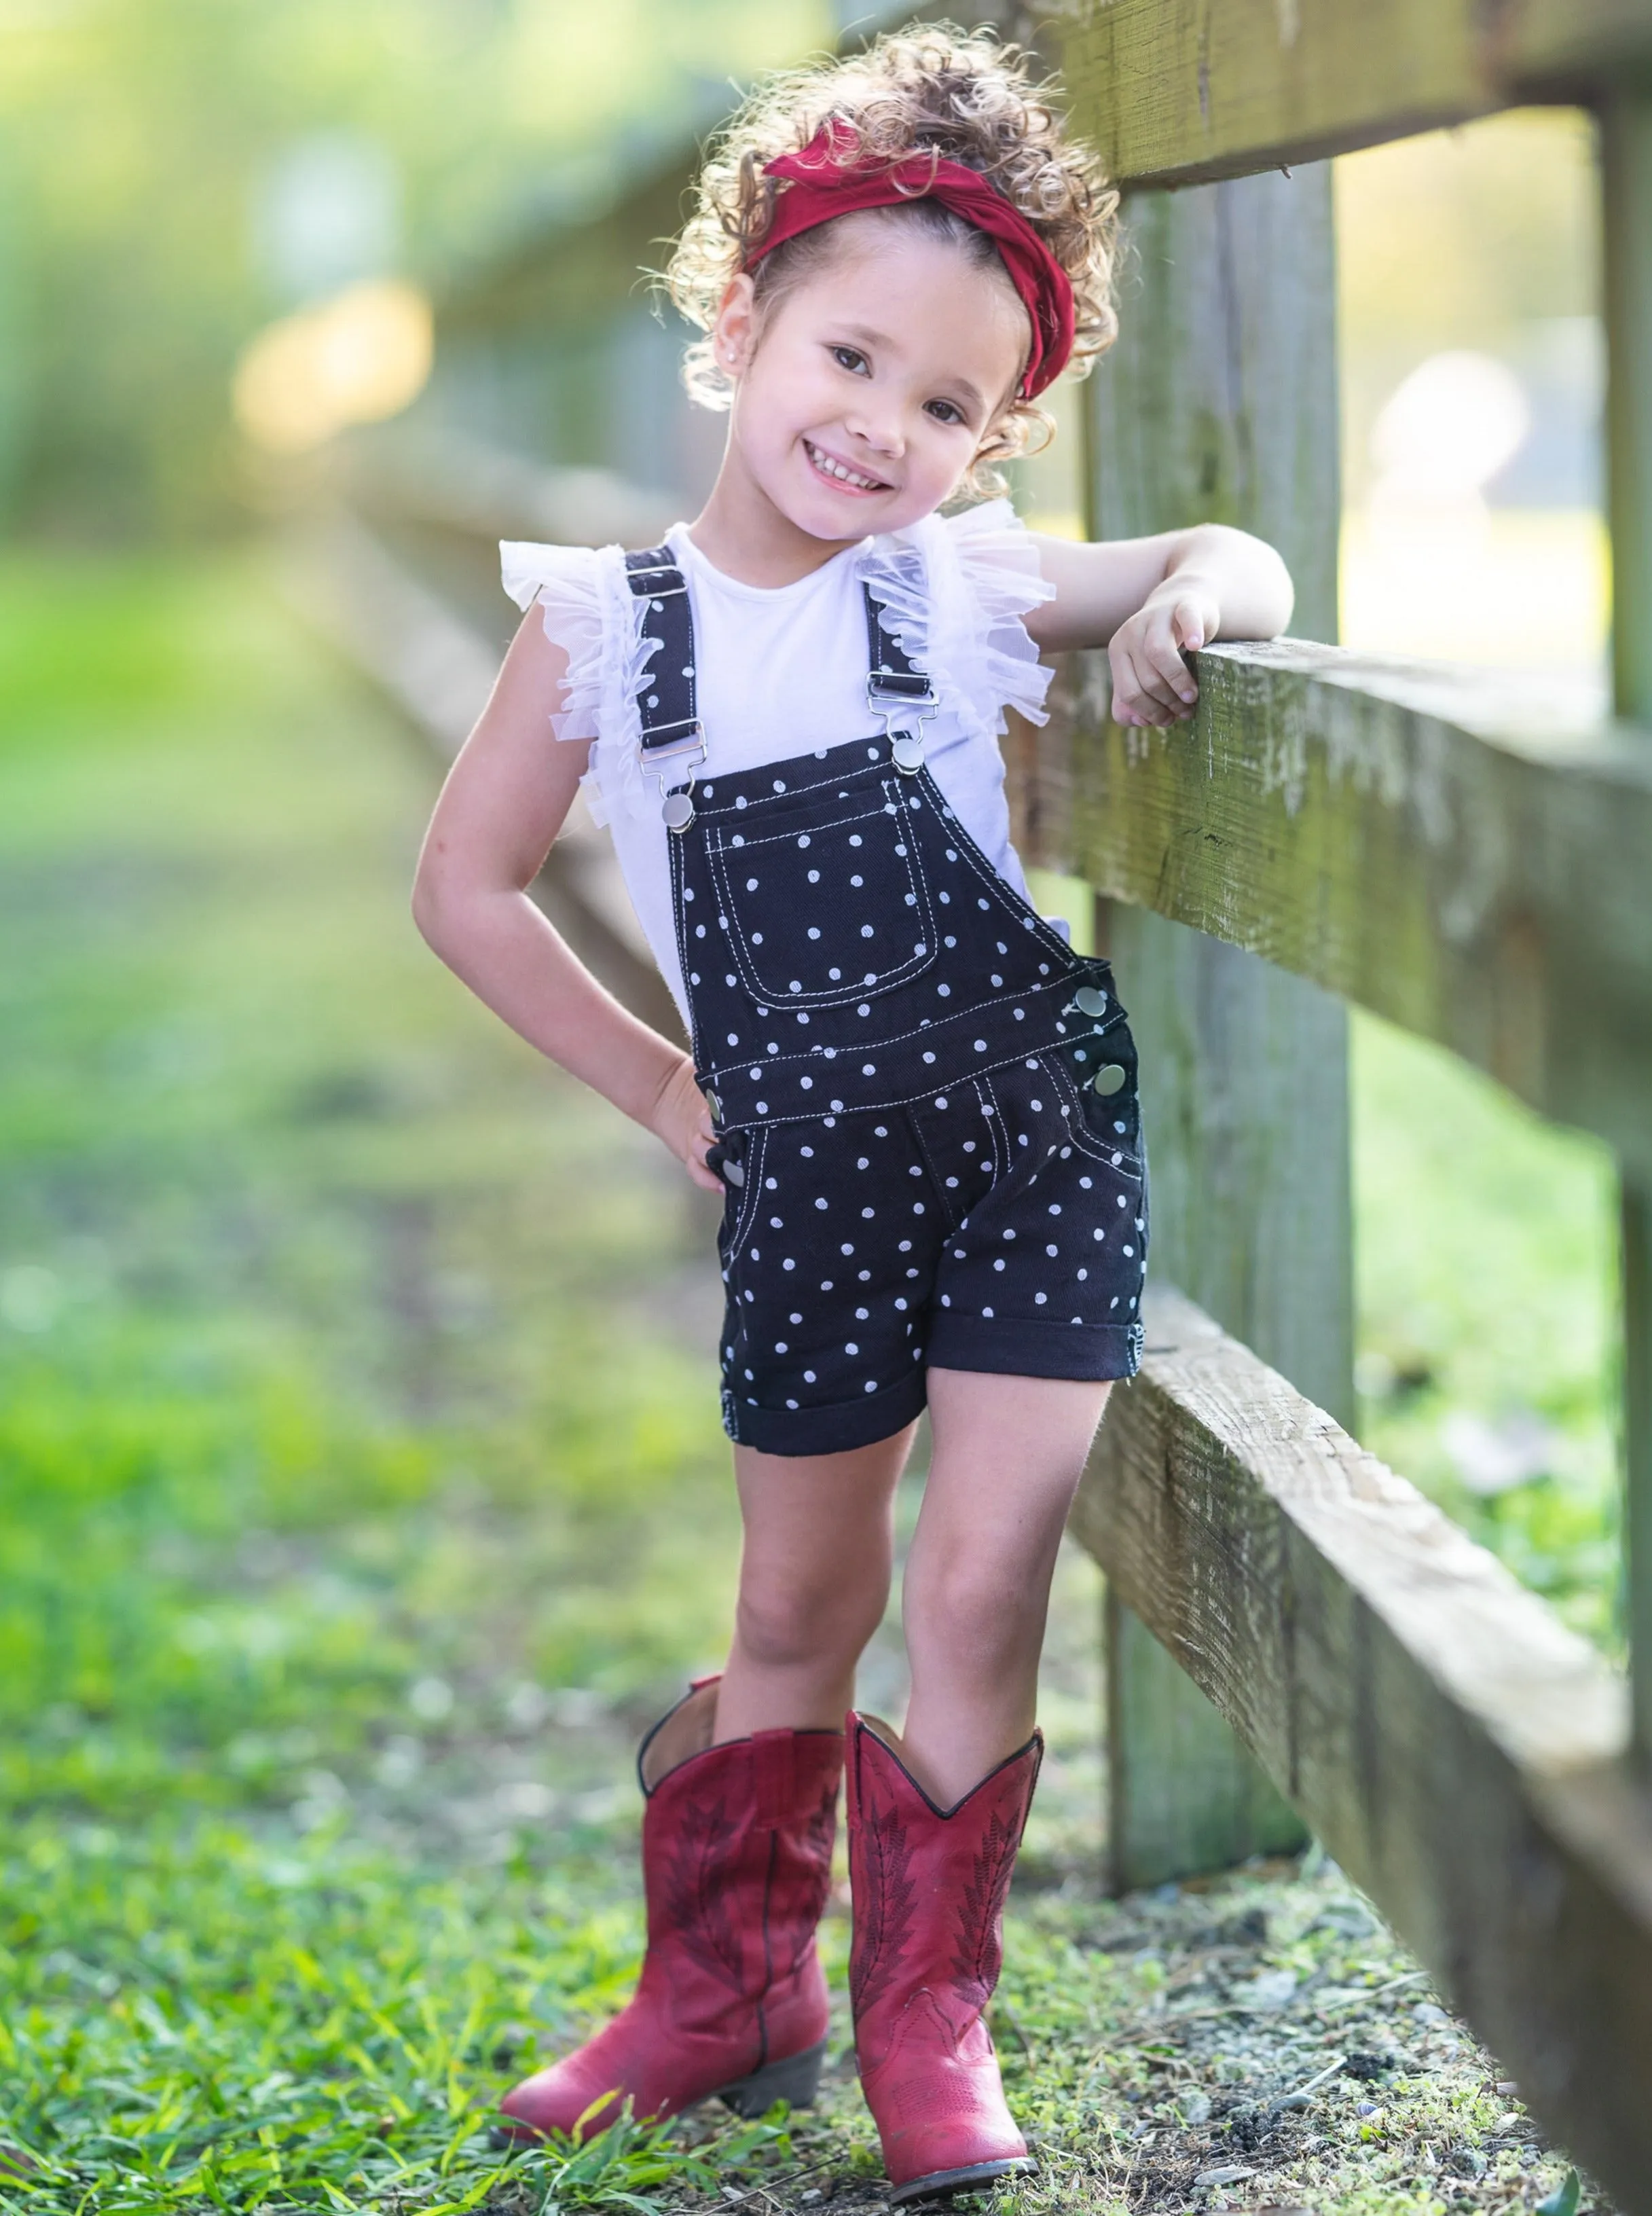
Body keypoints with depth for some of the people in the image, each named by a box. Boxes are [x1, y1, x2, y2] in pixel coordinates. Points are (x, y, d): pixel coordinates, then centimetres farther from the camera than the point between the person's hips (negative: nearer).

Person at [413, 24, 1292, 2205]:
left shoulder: (961, 585, -3)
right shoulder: (604, 624, -4)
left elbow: (1241, 564, 3)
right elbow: (467, 886, 5)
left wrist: (1185, 596, -21)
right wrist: (659, 1087, 3)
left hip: (1033, 1138, 0)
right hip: (808, 1183, 1)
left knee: (978, 1593, -6)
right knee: (799, 1617, 14)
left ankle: (929, 2018, 15)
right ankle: (729, 1996, 35)